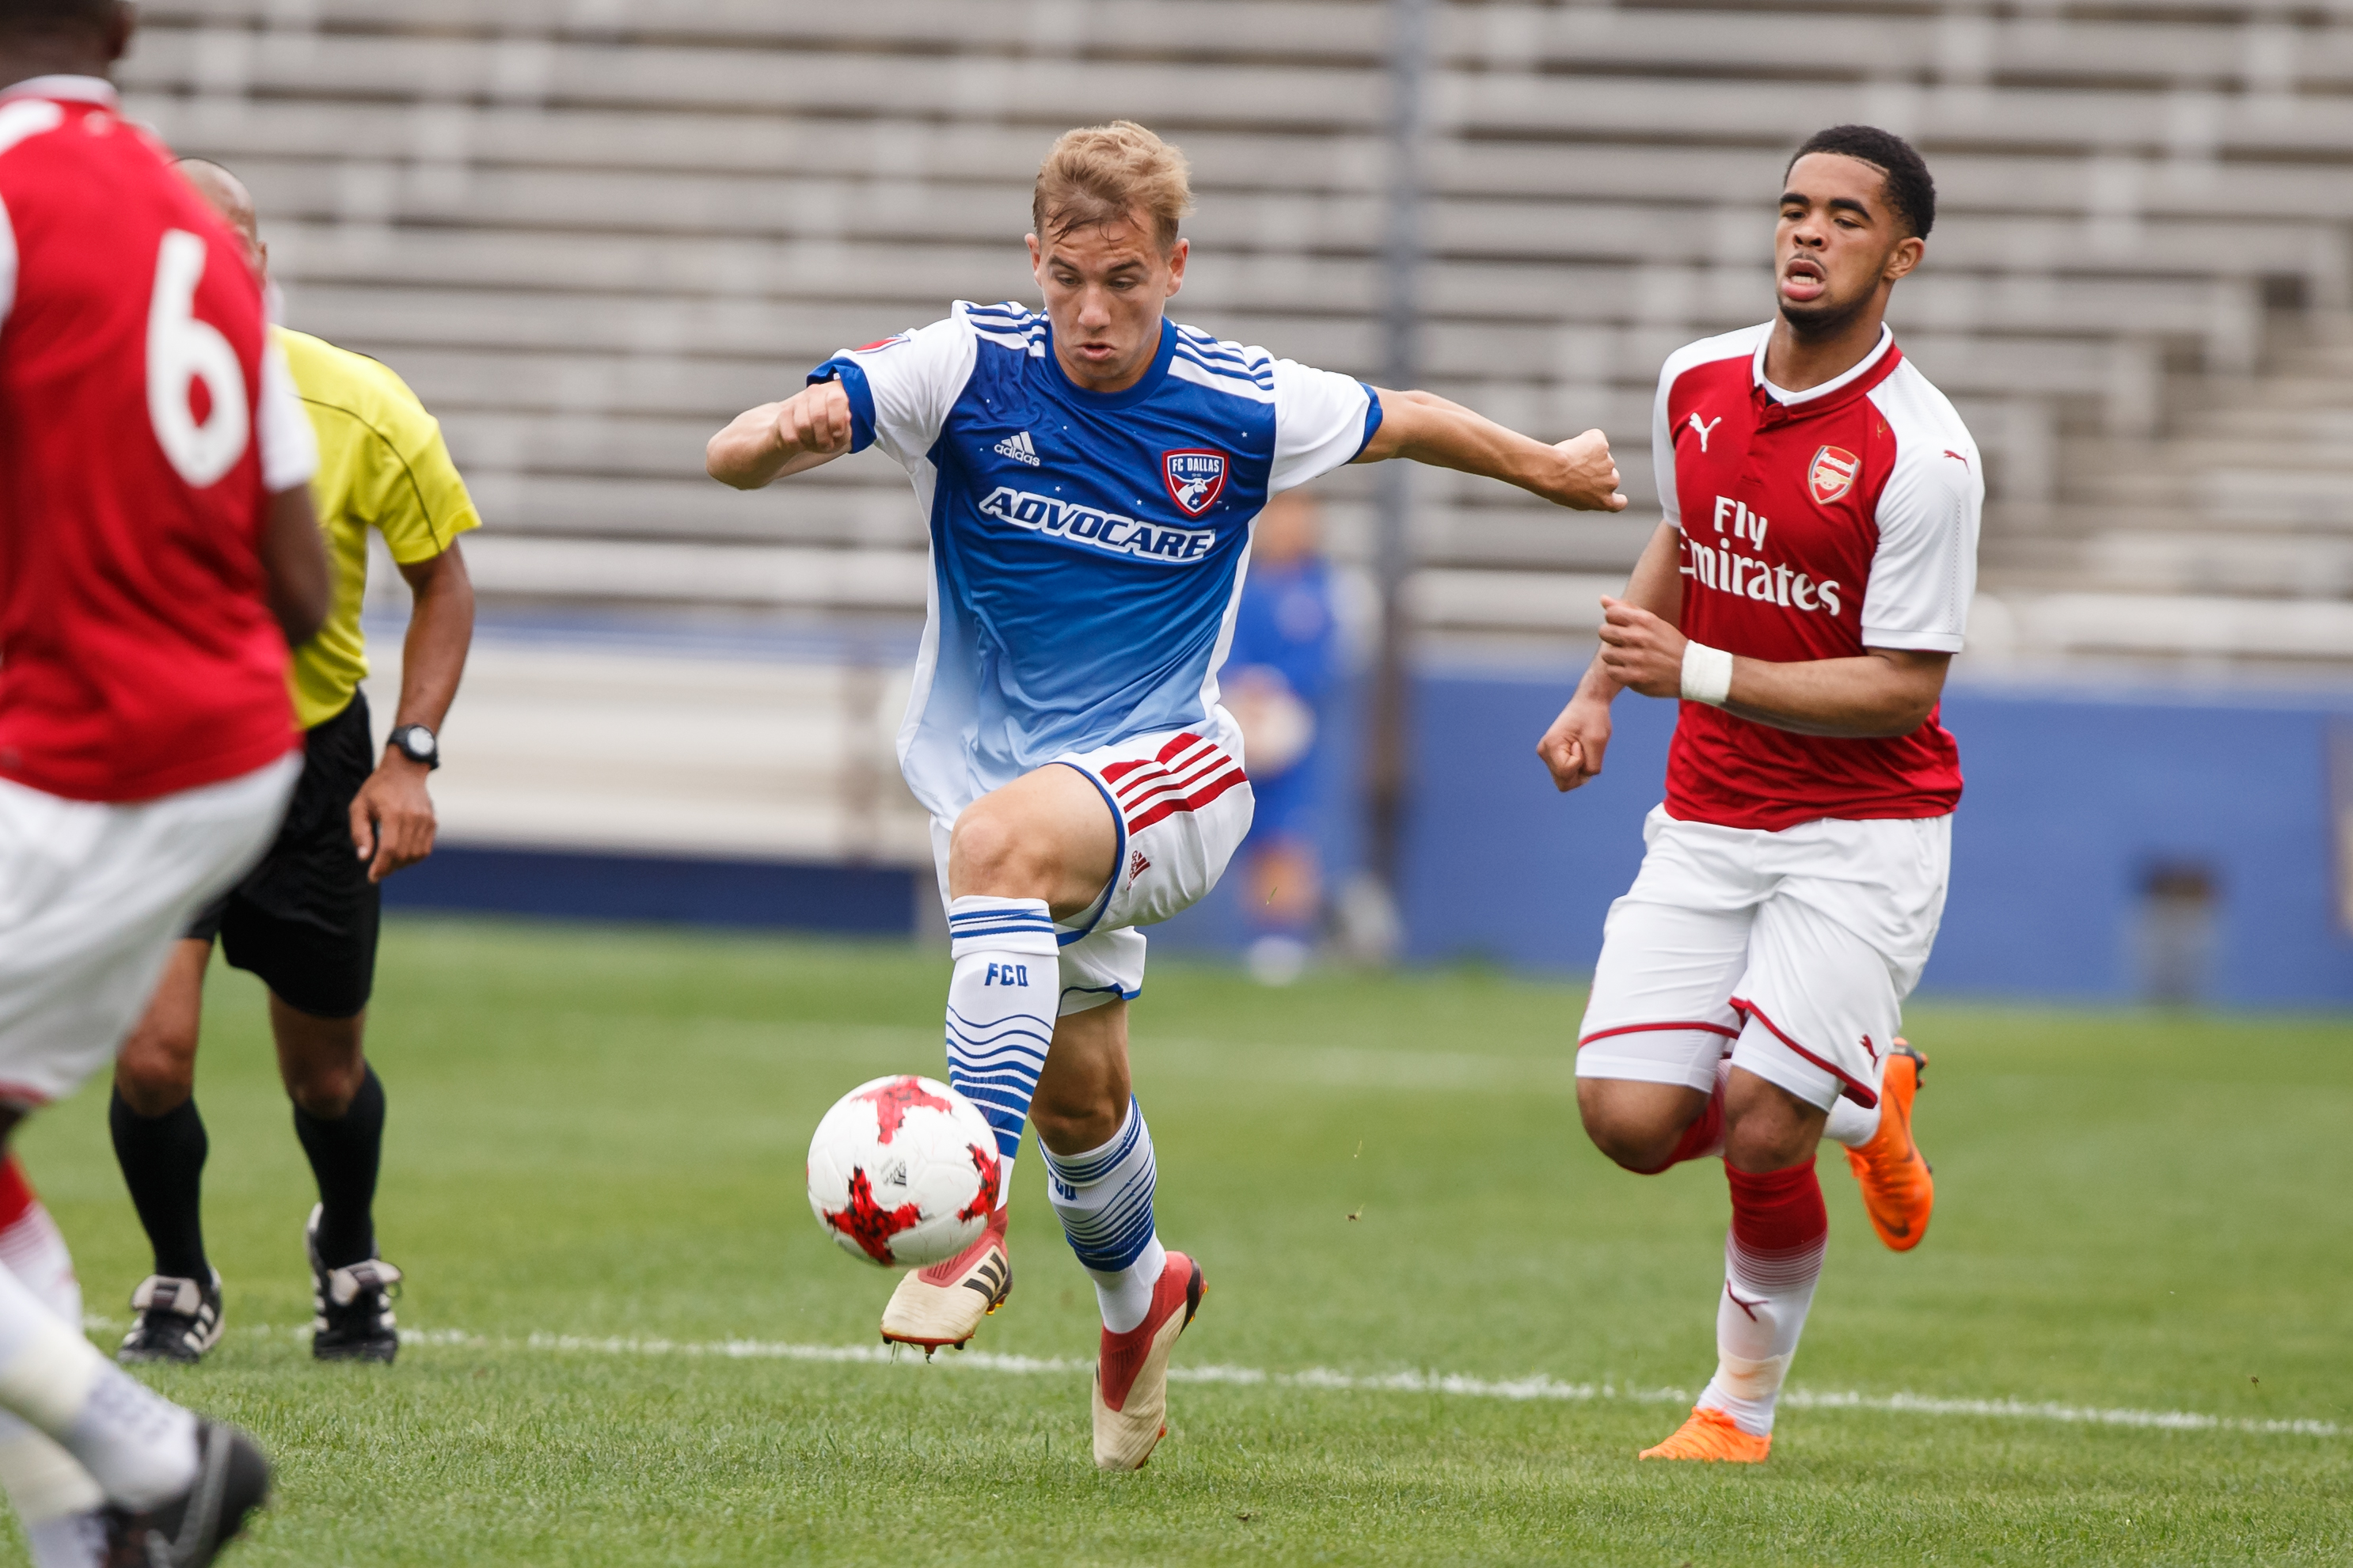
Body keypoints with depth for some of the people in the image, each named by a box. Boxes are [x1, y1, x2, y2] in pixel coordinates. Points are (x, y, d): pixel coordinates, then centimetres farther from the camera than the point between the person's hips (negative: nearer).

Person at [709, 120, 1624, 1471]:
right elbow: (734, 456, -19)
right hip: (998, 775, 3)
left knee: (1003, 836, -36)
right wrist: (784, 434, -43)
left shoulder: (1248, 408, -10)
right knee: (1076, 1096, 9)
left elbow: (1403, 424, 12)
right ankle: (1138, 1296, 44)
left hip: (1169, 774, -3)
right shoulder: (969, 369, -11)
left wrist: (1547, 469, 25)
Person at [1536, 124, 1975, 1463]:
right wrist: (1601, 692, 16)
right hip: (1709, 820, 5)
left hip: (1865, 831, -5)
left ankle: (1749, 1398, 8)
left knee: (1759, 1131, -17)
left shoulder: (1922, 456, -17)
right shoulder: (1698, 385, 3)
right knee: (1631, 1118, -9)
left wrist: (1699, 674, -23)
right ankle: (1858, 1099, 22)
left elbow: (1902, 688, -16)